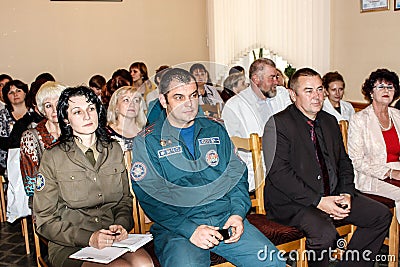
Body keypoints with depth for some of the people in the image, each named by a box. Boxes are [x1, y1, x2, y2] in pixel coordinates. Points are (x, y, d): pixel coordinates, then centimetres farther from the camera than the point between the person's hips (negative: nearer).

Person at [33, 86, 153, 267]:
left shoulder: (114, 150, 10)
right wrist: (88, 238, -16)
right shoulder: (53, 158, -3)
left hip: (112, 238, 4)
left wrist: (121, 225, -6)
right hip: (69, 247, -4)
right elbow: (45, 220, -3)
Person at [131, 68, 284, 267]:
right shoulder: (147, 142, 1)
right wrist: (190, 230, -17)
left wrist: (238, 213, -3)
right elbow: (149, 197, -7)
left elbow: (237, 173, 15)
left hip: (225, 218, 4)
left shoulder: (215, 130, 15)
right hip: (176, 226, -3)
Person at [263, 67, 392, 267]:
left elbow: (343, 162, 19)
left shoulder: (330, 121, 14)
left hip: (332, 195, 8)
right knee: (325, 233, -32)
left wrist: (346, 194, 0)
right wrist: (318, 201, -20)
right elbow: (278, 173, -18)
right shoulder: (278, 124, -9)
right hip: (291, 200, -7)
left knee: (381, 215, -2)